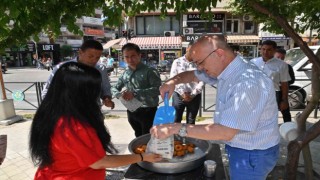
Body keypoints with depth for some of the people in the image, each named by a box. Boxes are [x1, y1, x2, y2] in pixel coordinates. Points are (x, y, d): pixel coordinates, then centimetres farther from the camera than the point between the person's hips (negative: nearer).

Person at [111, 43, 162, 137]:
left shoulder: (149, 71, -12)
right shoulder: (125, 73, 6)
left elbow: (158, 89, -24)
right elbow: (114, 88, 12)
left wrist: (135, 93, -29)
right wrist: (120, 94, -12)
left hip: (148, 111, -5)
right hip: (132, 112, 6)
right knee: (139, 138, 22)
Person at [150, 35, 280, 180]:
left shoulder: (247, 83, -33)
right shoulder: (225, 68, -3)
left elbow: (225, 132, -34)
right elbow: (192, 75, 12)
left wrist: (176, 128, -33)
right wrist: (173, 81, -10)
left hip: (252, 155, -8)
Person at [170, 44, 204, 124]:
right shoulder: (177, 62, 3)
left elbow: (202, 81, -3)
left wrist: (193, 94, -11)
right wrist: (182, 93, -11)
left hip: (194, 97, 1)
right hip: (178, 95, 0)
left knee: (191, 121, 11)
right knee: (176, 120, 2)